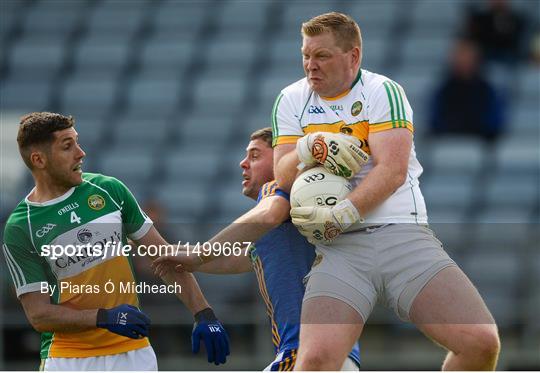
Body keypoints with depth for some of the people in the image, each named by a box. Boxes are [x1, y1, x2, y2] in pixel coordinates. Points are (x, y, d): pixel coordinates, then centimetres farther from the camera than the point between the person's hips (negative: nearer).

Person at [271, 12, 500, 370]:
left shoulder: (383, 91, 3)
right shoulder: (291, 99, 14)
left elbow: (393, 170, -9)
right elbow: (283, 177, 9)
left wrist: (342, 216, -20)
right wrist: (310, 149, -13)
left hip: (404, 233, -1)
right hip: (339, 247, 1)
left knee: (481, 342, -18)